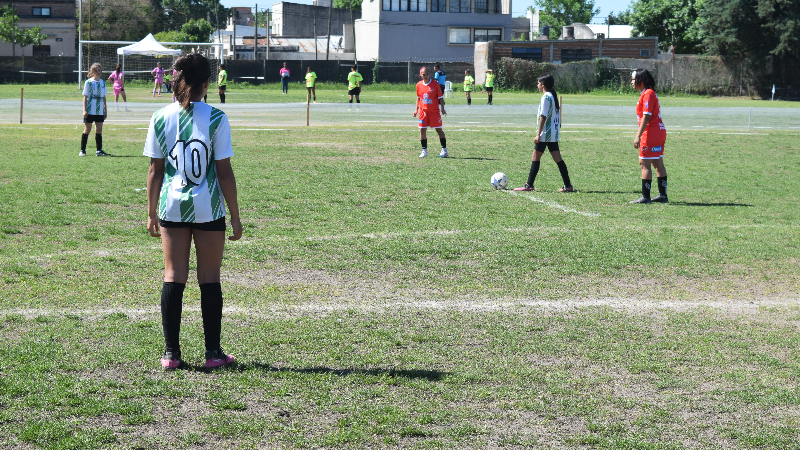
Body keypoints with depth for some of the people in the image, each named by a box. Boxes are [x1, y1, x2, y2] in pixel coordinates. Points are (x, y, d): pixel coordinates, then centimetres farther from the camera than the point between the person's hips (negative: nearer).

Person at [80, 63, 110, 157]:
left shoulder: (102, 83, 11)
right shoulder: (88, 82, -2)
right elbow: (85, 97, -3)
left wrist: (105, 109, 13)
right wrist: (84, 110, -9)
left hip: (100, 111, 4)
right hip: (90, 110, -4)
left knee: (99, 130, 3)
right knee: (87, 130, -2)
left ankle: (99, 151, 8)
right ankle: (82, 150, 4)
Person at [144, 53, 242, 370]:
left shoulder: (161, 118, 0)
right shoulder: (215, 118, -7)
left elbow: (154, 170, 4)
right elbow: (224, 172, -6)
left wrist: (151, 213, 13)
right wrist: (235, 216, 0)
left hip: (171, 207, 2)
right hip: (208, 207, -2)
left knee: (173, 278, 7)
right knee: (209, 279, 6)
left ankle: (171, 353, 8)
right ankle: (213, 353, 12)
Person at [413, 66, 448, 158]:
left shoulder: (435, 84, -5)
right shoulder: (419, 85, 6)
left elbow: (440, 97, -2)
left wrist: (442, 109, -9)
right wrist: (416, 109, 14)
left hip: (434, 111, -4)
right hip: (423, 111, 4)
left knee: (438, 129, -1)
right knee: (422, 130, 1)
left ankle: (444, 150, 5)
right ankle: (424, 151, 9)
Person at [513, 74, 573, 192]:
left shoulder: (546, 97, -13)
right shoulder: (554, 96, 13)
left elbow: (543, 117, -17)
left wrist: (538, 134, -17)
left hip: (545, 134, -9)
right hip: (554, 134, 9)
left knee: (535, 158, -1)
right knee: (558, 159, 6)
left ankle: (529, 185, 1)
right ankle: (568, 185, 3)